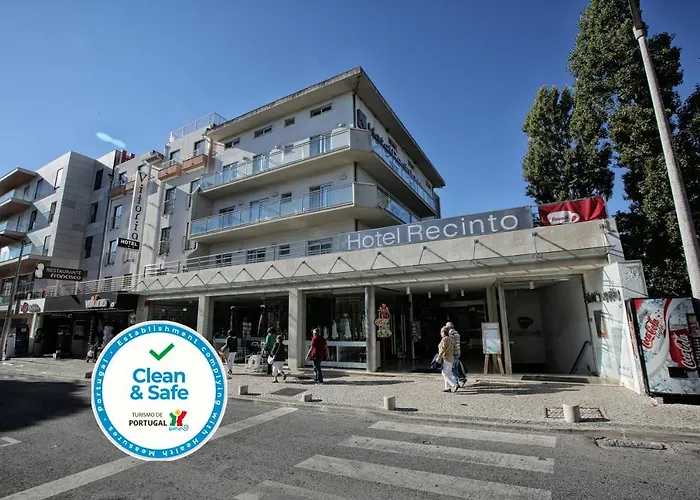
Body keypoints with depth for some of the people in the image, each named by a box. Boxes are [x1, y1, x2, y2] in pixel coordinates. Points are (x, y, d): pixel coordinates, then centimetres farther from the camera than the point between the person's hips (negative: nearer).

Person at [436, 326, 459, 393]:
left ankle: (455, 385, -14)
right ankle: (448, 387, 13)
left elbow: (443, 350, -19)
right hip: (451, 358, 9)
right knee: (448, 373, 12)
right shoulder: (451, 340, 12)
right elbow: (453, 350, 15)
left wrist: (438, 359, -14)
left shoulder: (444, 339, -15)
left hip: (445, 358, -9)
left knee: (445, 374, -5)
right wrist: (453, 360, 21)